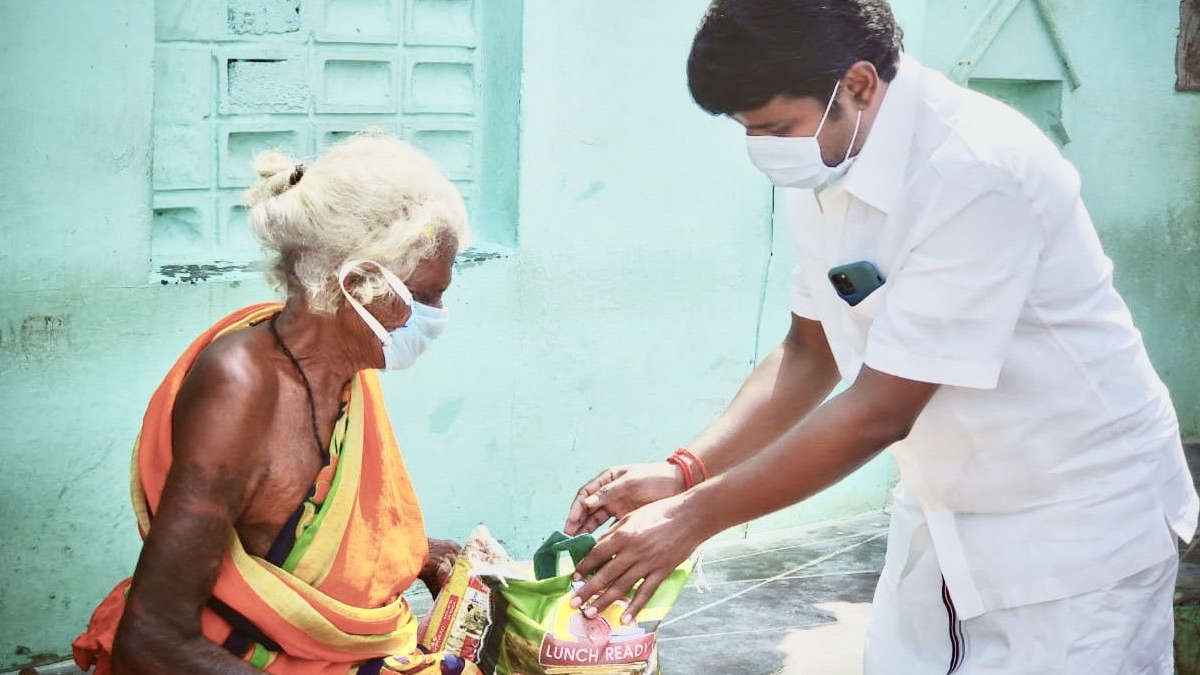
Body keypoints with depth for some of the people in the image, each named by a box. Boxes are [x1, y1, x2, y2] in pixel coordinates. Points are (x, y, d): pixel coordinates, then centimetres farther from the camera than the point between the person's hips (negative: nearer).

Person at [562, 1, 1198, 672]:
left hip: (1079, 526, -7)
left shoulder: (977, 174, -29)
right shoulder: (828, 168, -3)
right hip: (946, 516, 7)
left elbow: (880, 411, -28)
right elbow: (810, 353, 7)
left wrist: (694, 518, -22)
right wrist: (682, 473, -7)